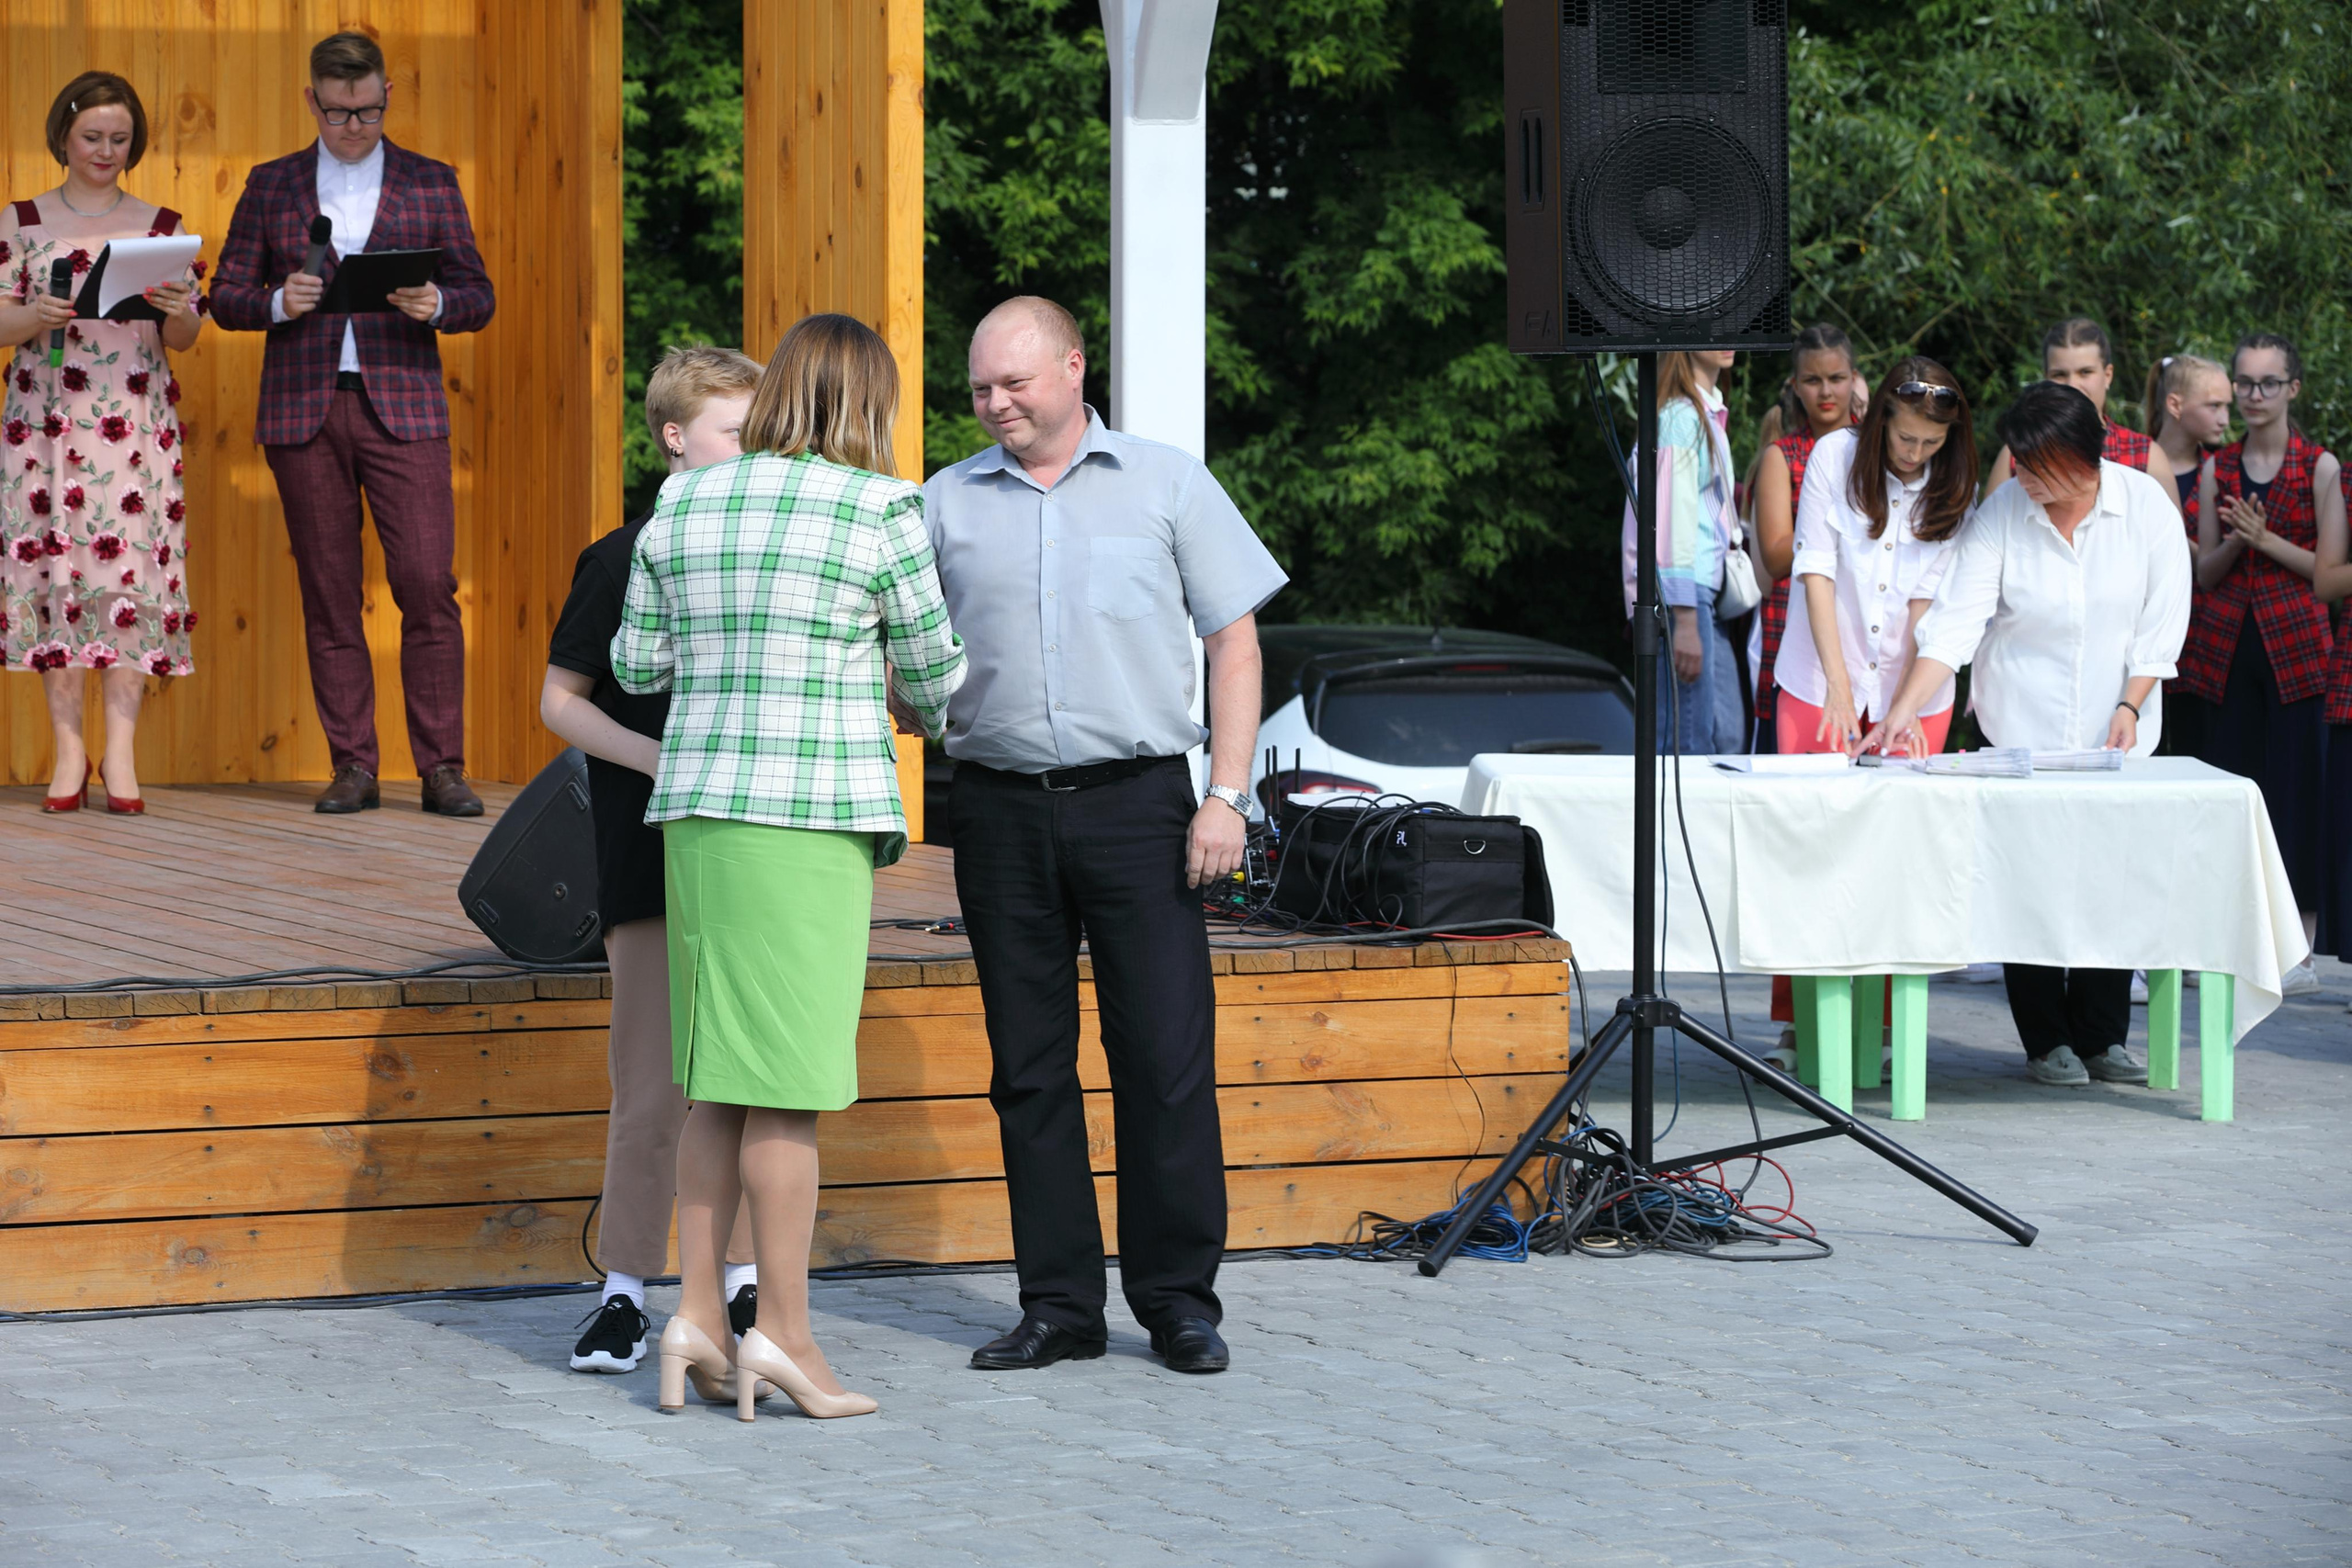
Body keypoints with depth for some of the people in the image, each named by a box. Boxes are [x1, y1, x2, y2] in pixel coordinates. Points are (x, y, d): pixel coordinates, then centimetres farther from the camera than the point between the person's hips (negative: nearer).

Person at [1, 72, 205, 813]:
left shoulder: (162, 227, 10)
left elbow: (185, 337, 8)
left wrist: (178, 308, -14)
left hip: (137, 423, 0)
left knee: (131, 567, -7)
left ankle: (121, 752, -8)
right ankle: (68, 750, 1)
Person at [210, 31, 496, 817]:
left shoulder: (430, 184, 10)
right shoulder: (271, 186, 11)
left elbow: (478, 296, 10)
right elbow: (227, 298, 10)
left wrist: (436, 304, -12)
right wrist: (279, 302, -11)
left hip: (402, 406, -1)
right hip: (304, 411, 1)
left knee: (428, 585, -10)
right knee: (328, 597, 1)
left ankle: (442, 768, -5)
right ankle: (352, 767, 7)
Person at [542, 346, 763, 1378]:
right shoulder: (627, 559, -3)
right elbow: (560, 698, 1)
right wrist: (651, 755, -14)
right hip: (656, 851, -4)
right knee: (653, 1088, -4)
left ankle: (744, 1287, 16)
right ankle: (623, 1296, 5)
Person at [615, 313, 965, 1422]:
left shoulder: (683, 507, 8)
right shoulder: (879, 512, -6)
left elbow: (638, 667, 15)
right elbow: (931, 667, 4)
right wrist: (926, 711, 28)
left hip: (699, 809, 5)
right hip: (815, 813, -5)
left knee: (721, 1082, 11)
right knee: (788, 1082, -3)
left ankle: (697, 1316, 9)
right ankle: (782, 1329, -2)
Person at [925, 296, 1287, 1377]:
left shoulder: (1168, 486, 6)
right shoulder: (947, 504, 10)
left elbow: (1233, 645, 5)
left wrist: (1226, 797, -4)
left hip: (1135, 801, -2)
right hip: (1001, 810, 2)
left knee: (1167, 1061, -4)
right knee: (1029, 1066, 5)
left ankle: (1180, 1298, 6)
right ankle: (1058, 1304, 12)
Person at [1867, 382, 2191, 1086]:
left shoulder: (2146, 505, -6)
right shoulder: (2001, 512, -8)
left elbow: (2164, 620, -1)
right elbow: (1954, 622, -12)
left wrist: (2131, 706, -10)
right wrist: (1905, 710, -22)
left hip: (2116, 730, 1)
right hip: (2024, 724, -1)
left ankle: (2103, 1038, 11)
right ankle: (2046, 1042, 5)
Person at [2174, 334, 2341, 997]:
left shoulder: (2321, 467, 1)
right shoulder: (2217, 470, 12)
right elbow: (2206, 571, 11)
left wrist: (2266, 539, -12)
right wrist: (2234, 541, -8)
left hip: (2293, 643, -4)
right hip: (2229, 642, 4)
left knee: (2294, 782, -5)